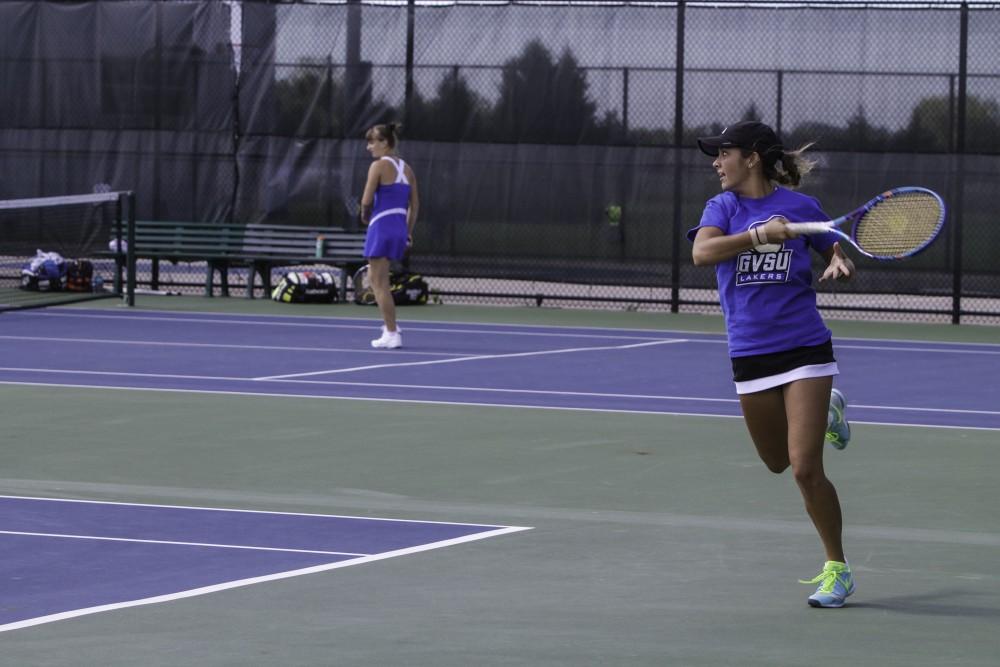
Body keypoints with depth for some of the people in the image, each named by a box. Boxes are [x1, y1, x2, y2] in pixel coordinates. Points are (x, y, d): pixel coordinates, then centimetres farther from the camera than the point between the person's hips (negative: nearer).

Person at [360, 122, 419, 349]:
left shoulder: (379, 166, -9)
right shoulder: (406, 169, 12)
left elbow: (367, 200, -14)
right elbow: (414, 204, 13)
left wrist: (365, 216, 6)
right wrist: (409, 232, 18)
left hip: (382, 227, -8)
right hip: (400, 228, 8)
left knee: (380, 283, -1)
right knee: (375, 277, 21)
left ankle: (392, 334, -2)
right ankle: (391, 326, 19)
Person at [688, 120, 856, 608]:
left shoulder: (800, 206, 0)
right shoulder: (723, 207, 3)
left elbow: (837, 252, 13)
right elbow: (702, 252, -16)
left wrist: (841, 265, -10)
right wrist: (758, 234, -27)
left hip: (804, 347, -3)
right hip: (750, 354, 3)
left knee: (805, 468, -11)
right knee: (777, 463, 17)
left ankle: (837, 569, 3)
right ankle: (825, 412, 47)